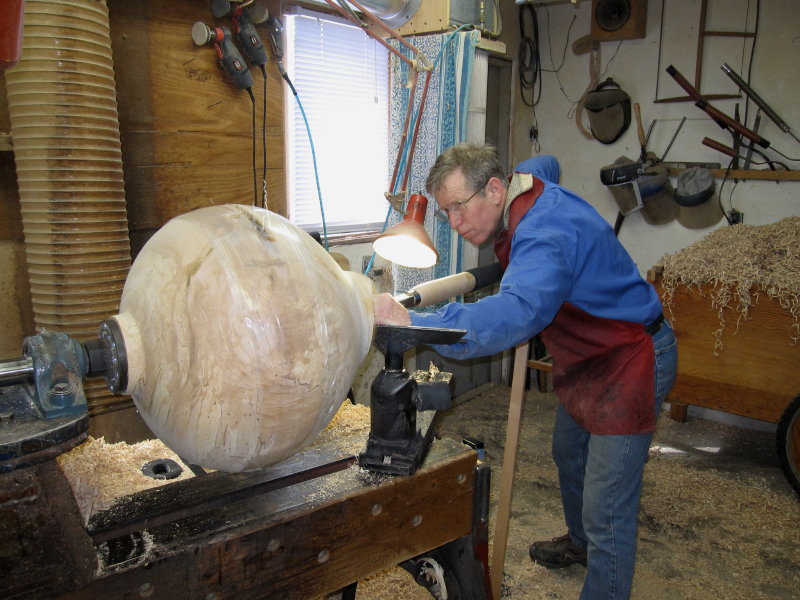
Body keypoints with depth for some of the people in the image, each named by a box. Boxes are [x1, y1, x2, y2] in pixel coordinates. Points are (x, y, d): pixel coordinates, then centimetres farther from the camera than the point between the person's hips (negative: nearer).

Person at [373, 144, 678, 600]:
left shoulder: (545, 236, -34)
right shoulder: (528, 183, -3)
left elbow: (518, 312, -53)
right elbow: (544, 164, 23)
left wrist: (416, 324, -61)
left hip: (630, 362, -11)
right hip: (586, 358, 11)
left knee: (606, 514, -7)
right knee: (569, 457, 29)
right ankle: (580, 543, 55)